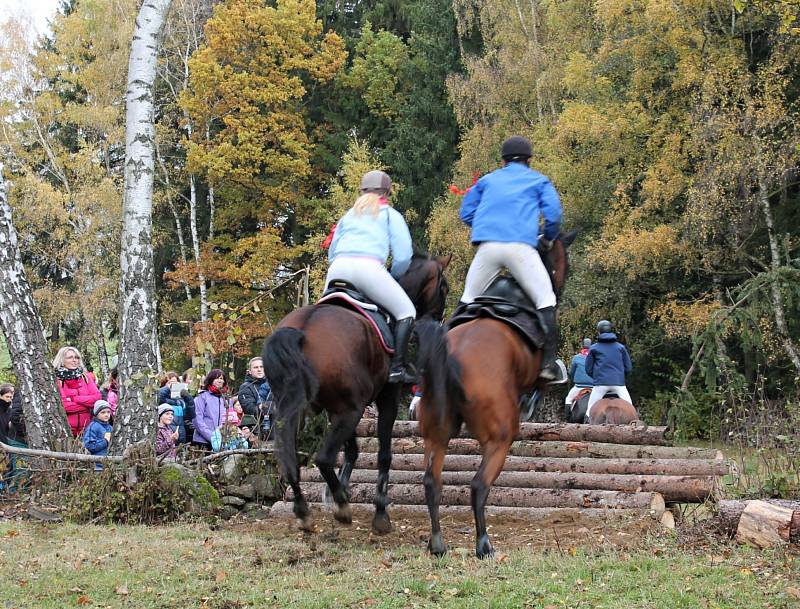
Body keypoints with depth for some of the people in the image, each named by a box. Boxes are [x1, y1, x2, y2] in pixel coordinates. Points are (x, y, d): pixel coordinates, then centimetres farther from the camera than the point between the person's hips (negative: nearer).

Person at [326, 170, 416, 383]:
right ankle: (397, 367, -9)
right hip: (369, 267, -4)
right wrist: (391, 278, 25)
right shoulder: (390, 214, 18)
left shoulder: (348, 215, 30)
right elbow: (403, 256, 8)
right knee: (406, 312, 6)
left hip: (337, 268, 4)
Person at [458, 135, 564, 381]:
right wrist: (548, 239, 21)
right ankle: (548, 362, -9)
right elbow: (553, 214, 5)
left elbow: (466, 213, 22)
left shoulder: (487, 180, 25)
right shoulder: (539, 181, 18)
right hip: (521, 247, -3)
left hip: (488, 247, 3)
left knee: (468, 300, 17)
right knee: (545, 301, 2)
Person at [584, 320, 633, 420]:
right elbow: (628, 368, 10)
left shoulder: (594, 348, 6)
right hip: (619, 383, 1)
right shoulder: (621, 347, 10)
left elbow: (588, 370, 9)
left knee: (590, 412, 5)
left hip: (600, 383, -1)